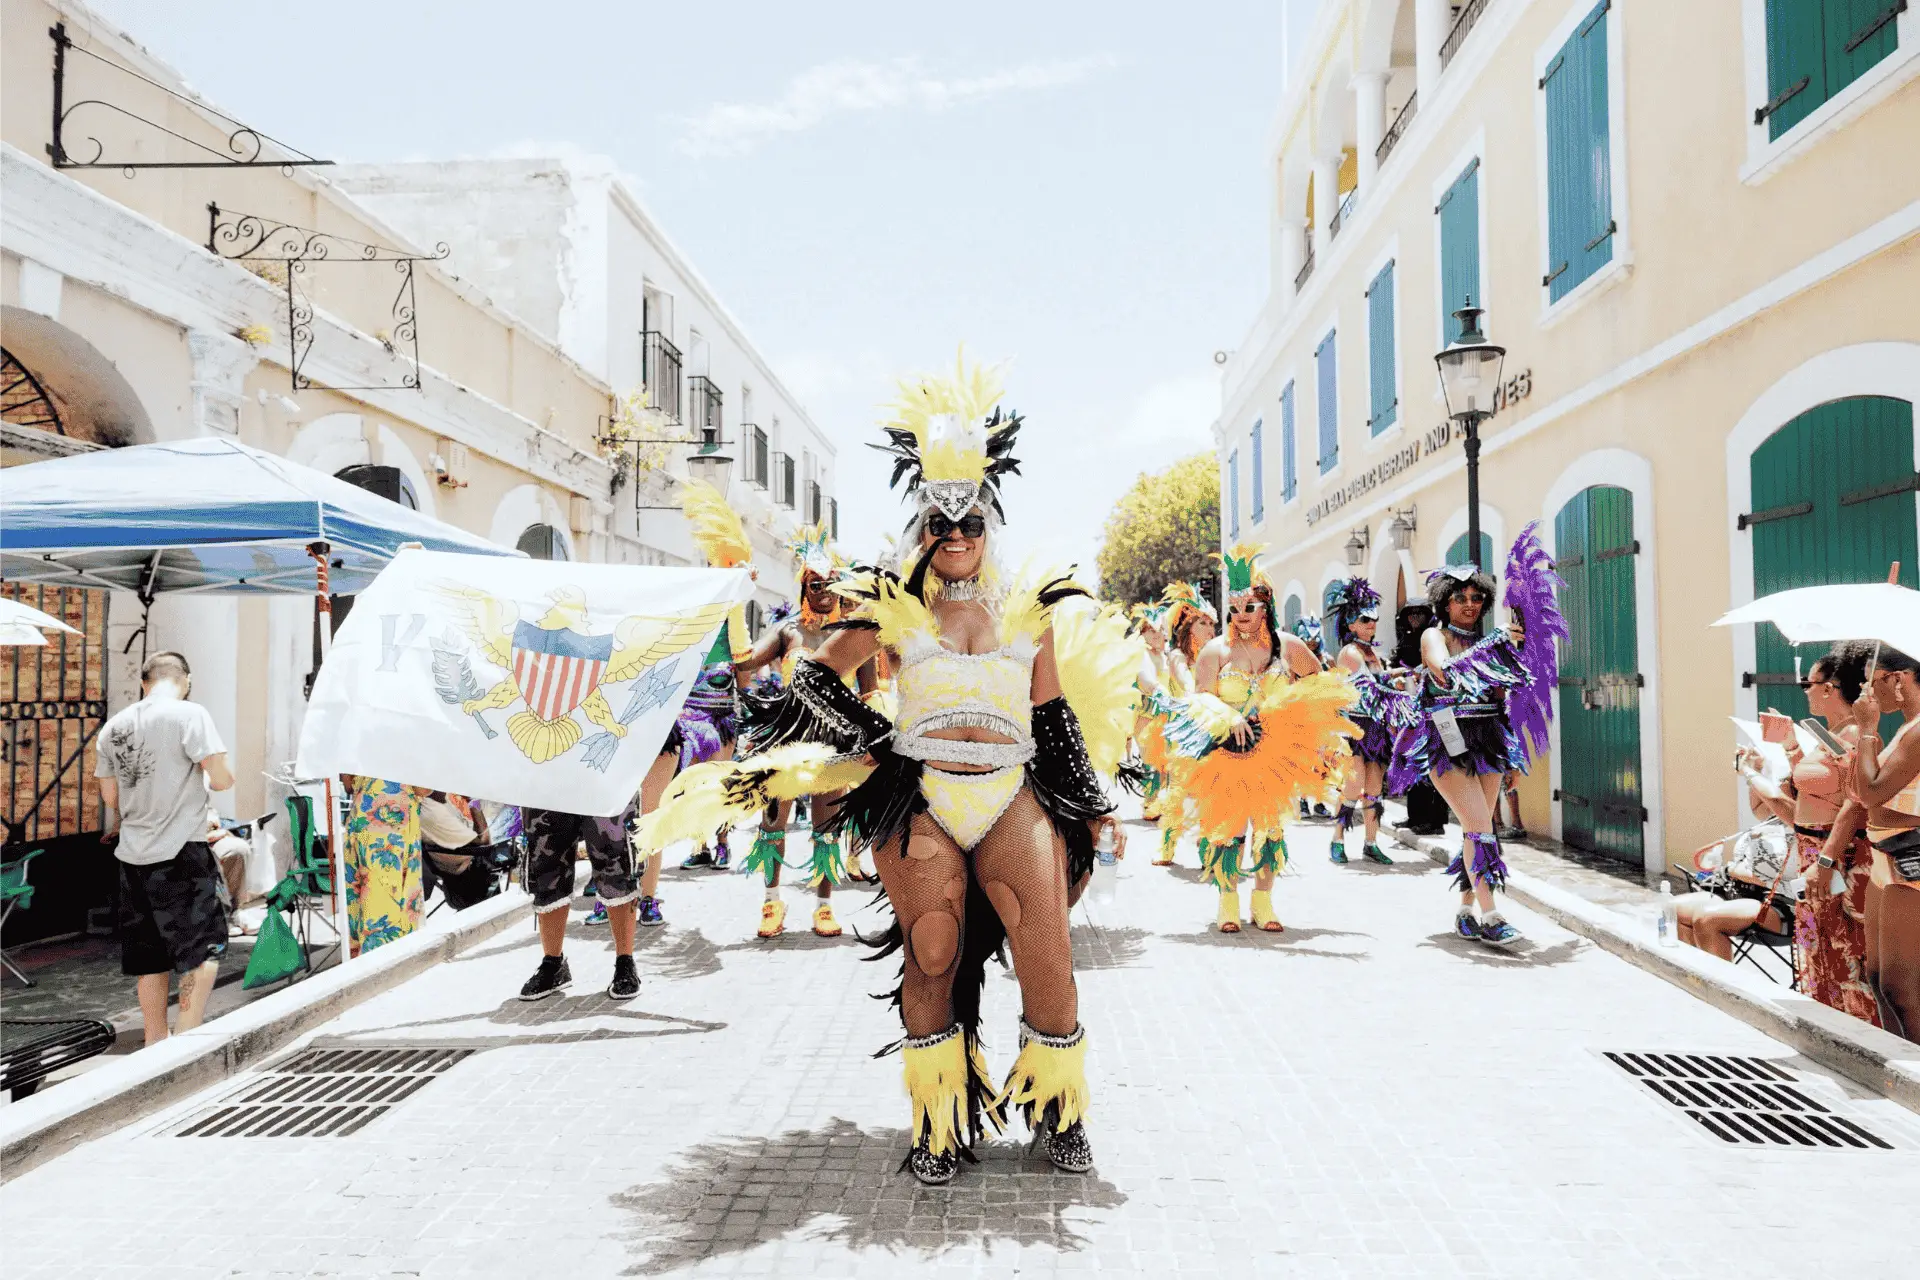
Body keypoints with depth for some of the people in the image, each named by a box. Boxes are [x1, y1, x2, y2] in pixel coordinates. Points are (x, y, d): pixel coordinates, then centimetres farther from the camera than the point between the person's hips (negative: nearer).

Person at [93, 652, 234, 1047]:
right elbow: (221, 779, -14)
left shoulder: (113, 726, 9)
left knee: (148, 956, 14)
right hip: (182, 852, -6)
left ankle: (155, 1045, 22)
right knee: (204, 950, 1)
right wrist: (224, 779, 9)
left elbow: (110, 796, 14)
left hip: (132, 855, 6)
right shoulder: (190, 715, -10)